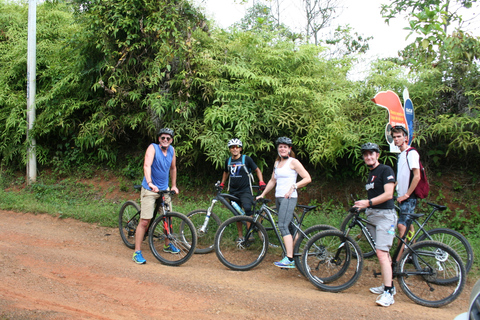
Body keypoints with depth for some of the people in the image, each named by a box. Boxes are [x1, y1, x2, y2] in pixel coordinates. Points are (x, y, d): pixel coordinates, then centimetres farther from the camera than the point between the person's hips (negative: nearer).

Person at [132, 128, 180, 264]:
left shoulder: (172, 150, 4)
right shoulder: (153, 148, -13)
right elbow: (147, 166, -28)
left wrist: (174, 186, 18)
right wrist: (150, 183, -42)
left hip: (164, 189, 6)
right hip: (150, 190, -6)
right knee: (144, 221, -7)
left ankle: (168, 245, 36)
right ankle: (137, 253, 2)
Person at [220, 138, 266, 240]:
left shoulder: (246, 159, -5)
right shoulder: (228, 161, 7)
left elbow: (257, 170, 2)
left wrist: (261, 182, -11)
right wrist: (222, 184, 21)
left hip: (245, 190, -4)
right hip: (233, 191, 4)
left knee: (247, 208, -25)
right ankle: (240, 235, 19)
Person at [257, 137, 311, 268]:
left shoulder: (293, 162, -4)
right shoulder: (277, 163, 18)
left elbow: (307, 178, -7)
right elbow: (272, 181, 24)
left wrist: (293, 187, -16)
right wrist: (262, 194, 20)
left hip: (289, 198, -7)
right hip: (278, 197, 7)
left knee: (283, 226, -17)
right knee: (291, 227, 9)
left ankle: (289, 259, -19)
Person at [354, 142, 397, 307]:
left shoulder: (386, 170, -9)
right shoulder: (370, 173, 18)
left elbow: (388, 194, -19)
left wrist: (368, 202, -25)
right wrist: (364, 206, 12)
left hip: (385, 214, -9)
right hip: (372, 215, 9)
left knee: (381, 252, -16)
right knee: (383, 252, 14)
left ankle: (388, 294, -14)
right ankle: (389, 285, 24)